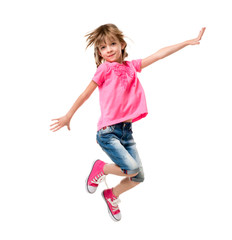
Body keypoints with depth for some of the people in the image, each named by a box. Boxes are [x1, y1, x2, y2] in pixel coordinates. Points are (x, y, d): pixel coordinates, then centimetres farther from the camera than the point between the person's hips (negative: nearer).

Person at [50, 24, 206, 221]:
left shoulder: (131, 66, 9)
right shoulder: (105, 68, -5)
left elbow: (159, 55, 11)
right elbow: (87, 93, 1)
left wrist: (189, 42, 14)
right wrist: (68, 116, 8)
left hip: (127, 130, 6)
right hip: (108, 131, -6)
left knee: (138, 177, 7)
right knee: (132, 168, -19)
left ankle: (112, 195, 34)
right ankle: (101, 168, 10)